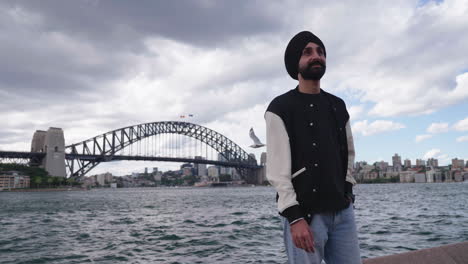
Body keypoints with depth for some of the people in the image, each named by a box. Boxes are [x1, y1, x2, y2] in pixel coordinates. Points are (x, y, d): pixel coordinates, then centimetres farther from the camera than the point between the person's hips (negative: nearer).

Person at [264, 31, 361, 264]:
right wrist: (294, 217, -18)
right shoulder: (280, 109, -4)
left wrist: (347, 189, 12)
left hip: (342, 211, 6)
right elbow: (277, 168, -12)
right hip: (304, 212, -5)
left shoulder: (338, 106, 14)